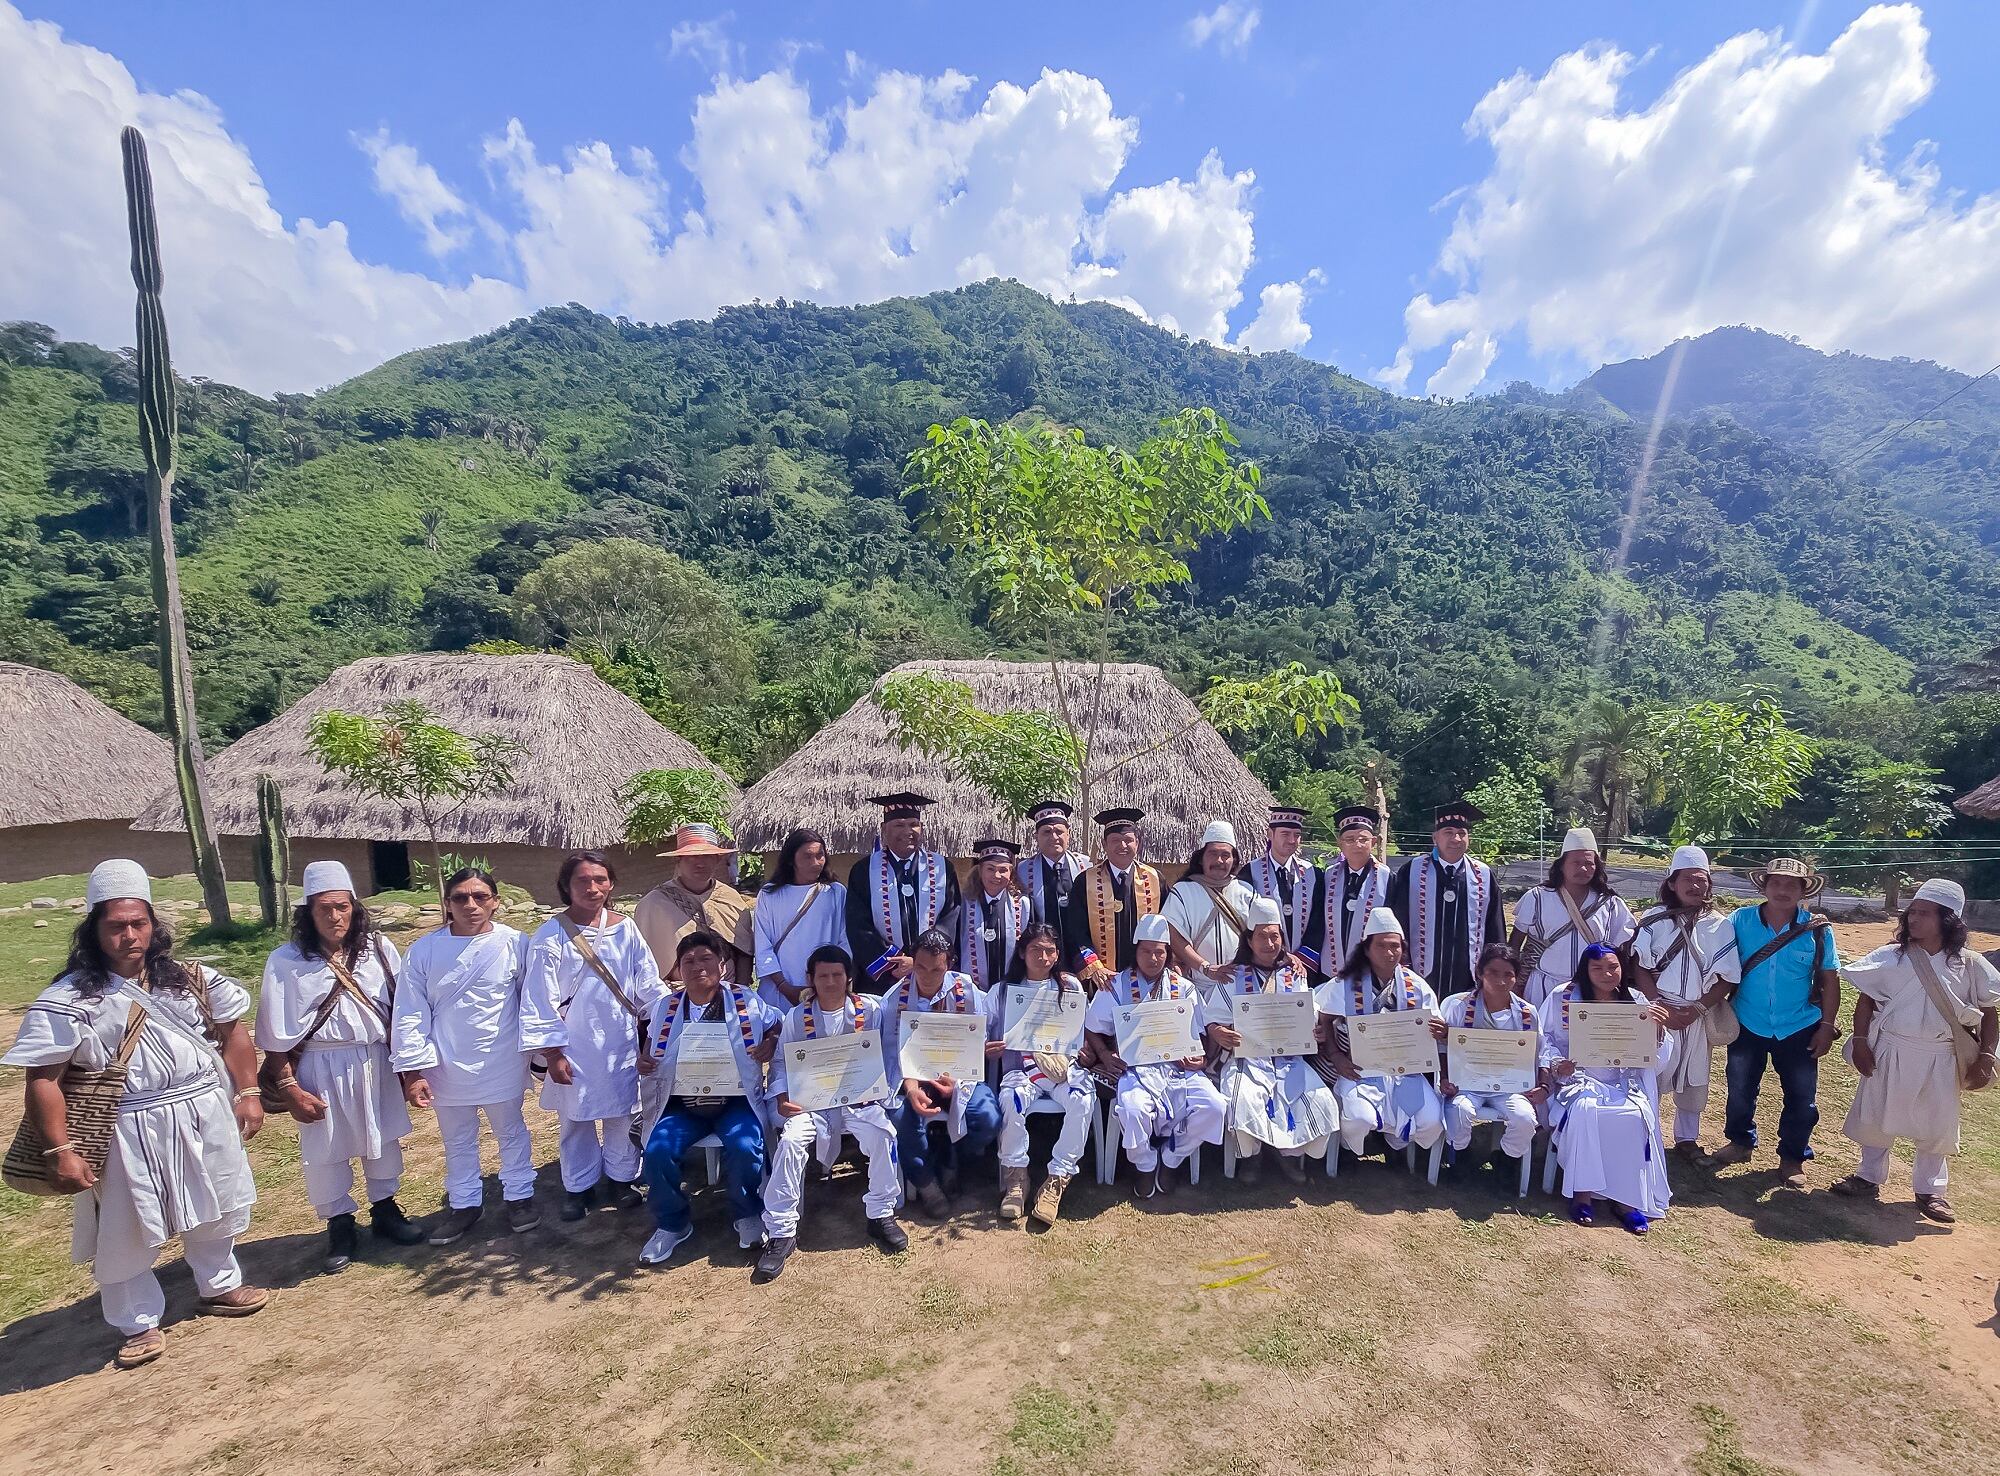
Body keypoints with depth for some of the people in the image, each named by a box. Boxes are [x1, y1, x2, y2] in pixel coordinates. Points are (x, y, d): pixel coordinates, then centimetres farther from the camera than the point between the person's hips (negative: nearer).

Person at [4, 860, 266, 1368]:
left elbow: (232, 1031, 6)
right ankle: (139, 1324, 33)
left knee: (213, 1212, 20)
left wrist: (247, 1093, 1)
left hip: (204, 1115, 3)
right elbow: (43, 1080, -10)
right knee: (128, 1234, 10)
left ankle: (219, 1286, 42)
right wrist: (60, 1151, -14)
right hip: (127, 1132, -3)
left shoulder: (190, 979, -1)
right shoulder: (68, 1000, -12)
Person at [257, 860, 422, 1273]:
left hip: (376, 1062, 2)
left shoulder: (378, 949, -5)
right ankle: (340, 1226, 31)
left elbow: (401, 1009, 2)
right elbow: (277, 1033, -6)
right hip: (321, 1068, -2)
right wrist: (289, 1087, -7)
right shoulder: (286, 961, -10)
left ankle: (384, 1210, 37)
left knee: (383, 1140, 17)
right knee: (324, 1153, 9)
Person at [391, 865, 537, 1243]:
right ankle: (463, 1204, 39)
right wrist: (414, 1070, -7)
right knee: (457, 1141, 20)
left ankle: (519, 1195, 35)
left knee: (511, 1133, 17)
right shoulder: (424, 950, -8)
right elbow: (411, 1014, -5)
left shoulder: (515, 944, -11)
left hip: (501, 1065, -2)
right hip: (446, 1067, 2)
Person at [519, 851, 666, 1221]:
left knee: (621, 1114, 13)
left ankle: (621, 1178, 33)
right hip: (574, 1046, -1)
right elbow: (540, 999, -8)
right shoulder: (550, 936, -10)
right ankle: (578, 1186, 33)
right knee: (575, 1120, 13)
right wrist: (552, 1053, -9)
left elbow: (648, 985, 1)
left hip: (621, 1043, 2)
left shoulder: (626, 929, -3)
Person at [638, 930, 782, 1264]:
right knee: (658, 1150, -22)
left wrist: (771, 1044, -10)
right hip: (682, 1104, 3)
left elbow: (781, 1024, 11)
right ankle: (671, 1224, 6)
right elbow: (650, 1050, 22)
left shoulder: (745, 1001, 1)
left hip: (735, 1101, -2)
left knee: (744, 1146, -27)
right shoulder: (664, 1007, 8)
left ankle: (747, 1215, 3)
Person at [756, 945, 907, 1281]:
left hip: (859, 1098, -1)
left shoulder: (871, 1009, -1)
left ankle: (881, 1215, -4)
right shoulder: (797, 1017, 2)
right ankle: (781, 1231, -11)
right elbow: (781, 1062, 5)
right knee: (790, 1140, -26)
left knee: (882, 1133, -27)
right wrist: (782, 1097, -12)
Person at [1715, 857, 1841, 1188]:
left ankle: (1793, 1157, 29)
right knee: (1740, 1090, 14)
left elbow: (1829, 981, 0)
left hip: (1799, 1029, 0)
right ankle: (1740, 1142, 35)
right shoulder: (1740, 921, -8)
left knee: (1802, 1098, 9)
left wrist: (1827, 1026, -3)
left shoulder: (1818, 930, -7)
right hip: (1748, 1025, 0)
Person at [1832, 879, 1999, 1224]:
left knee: (1937, 1125, 12)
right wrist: (1860, 1043, -6)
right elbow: (1865, 1000, -1)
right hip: (1891, 1053, 0)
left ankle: (1929, 1190, 29)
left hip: (1941, 1059, 1)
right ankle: (1870, 1177, 25)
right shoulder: (1890, 958, -6)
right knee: (1876, 1117, 9)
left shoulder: (1969, 965, -4)